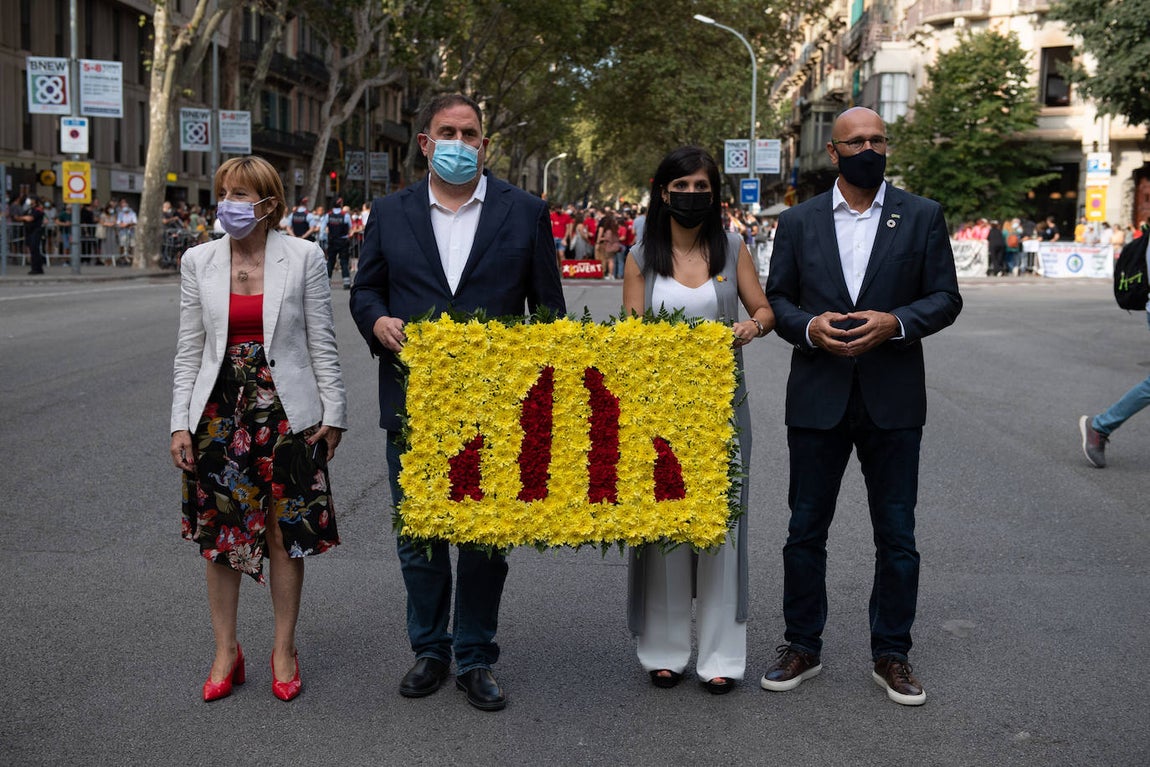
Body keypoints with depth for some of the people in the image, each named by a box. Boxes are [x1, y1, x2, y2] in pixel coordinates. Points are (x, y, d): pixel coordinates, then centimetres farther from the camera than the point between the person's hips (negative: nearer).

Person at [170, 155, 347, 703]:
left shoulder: (303, 257, -3)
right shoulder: (198, 261, 4)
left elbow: (322, 344, 0)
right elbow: (189, 350, 6)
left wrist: (333, 413, -2)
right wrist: (180, 423, 1)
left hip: (285, 411, -2)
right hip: (220, 411, 2)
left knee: (286, 533, 5)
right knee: (219, 533, 8)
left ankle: (283, 650, 20)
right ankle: (226, 652, 22)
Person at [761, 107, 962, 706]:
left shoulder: (922, 217, 3)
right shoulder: (798, 221, 5)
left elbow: (945, 298, 1)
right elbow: (776, 300, 6)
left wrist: (893, 323, -16)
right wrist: (810, 327, -14)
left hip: (892, 399, 0)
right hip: (818, 398, 1)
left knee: (896, 535, 6)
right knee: (806, 530, 8)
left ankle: (891, 655, 20)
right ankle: (802, 648, 23)